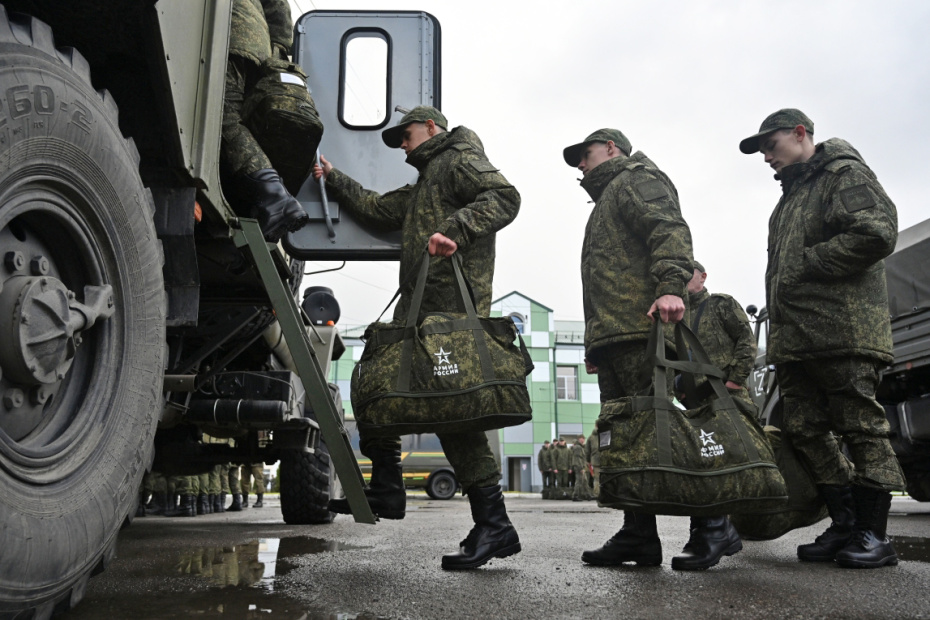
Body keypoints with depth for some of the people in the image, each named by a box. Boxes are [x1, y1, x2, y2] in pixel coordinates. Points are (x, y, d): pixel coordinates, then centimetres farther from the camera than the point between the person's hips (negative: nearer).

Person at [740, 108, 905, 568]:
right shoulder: (790, 197, 27)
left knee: (861, 427, -4)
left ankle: (874, 533, 4)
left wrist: (804, 265, -12)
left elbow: (877, 233, -17)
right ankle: (845, 525, 16)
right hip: (793, 337, 9)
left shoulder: (845, 174, -1)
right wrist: (778, 332, 14)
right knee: (804, 431, 7)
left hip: (844, 331, -9)